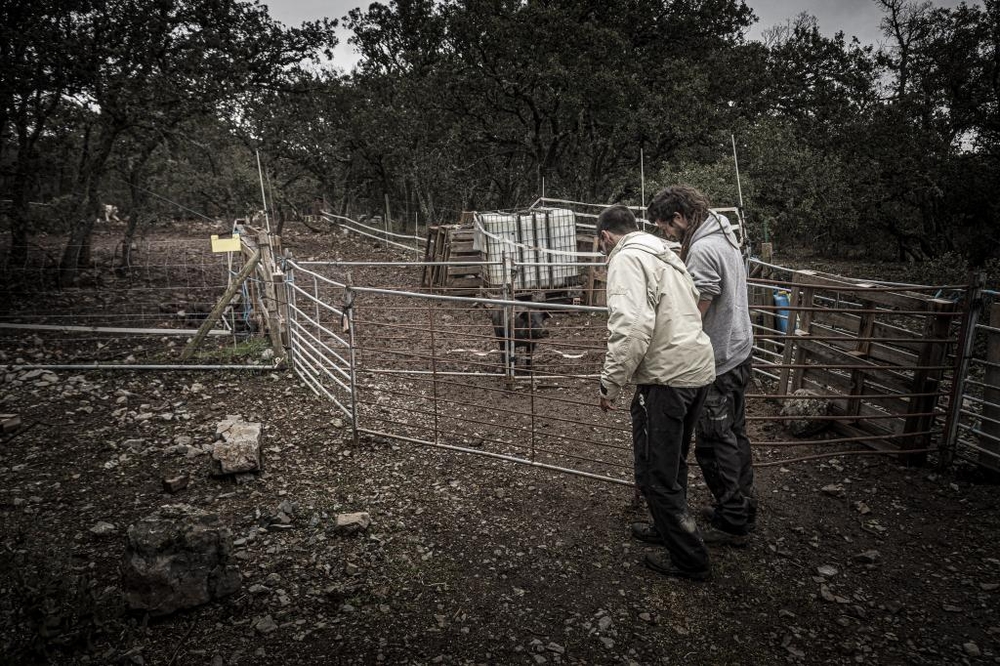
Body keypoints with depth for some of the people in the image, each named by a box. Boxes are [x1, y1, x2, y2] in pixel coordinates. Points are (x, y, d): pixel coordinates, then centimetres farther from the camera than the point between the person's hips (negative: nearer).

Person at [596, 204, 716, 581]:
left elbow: (631, 326, -24)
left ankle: (689, 560, 15)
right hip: (699, 368, 10)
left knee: (655, 475, 4)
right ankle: (669, 528, 43)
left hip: (666, 377, -10)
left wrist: (611, 382, -18)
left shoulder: (626, 259, -11)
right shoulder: (666, 254, 19)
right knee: (673, 464, 25)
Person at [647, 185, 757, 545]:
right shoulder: (724, 235, 10)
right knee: (734, 435, 20)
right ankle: (742, 510, 34)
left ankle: (732, 523, 13)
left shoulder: (702, 250, -22)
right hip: (739, 352, 10)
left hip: (717, 362, -10)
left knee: (713, 443, 1)